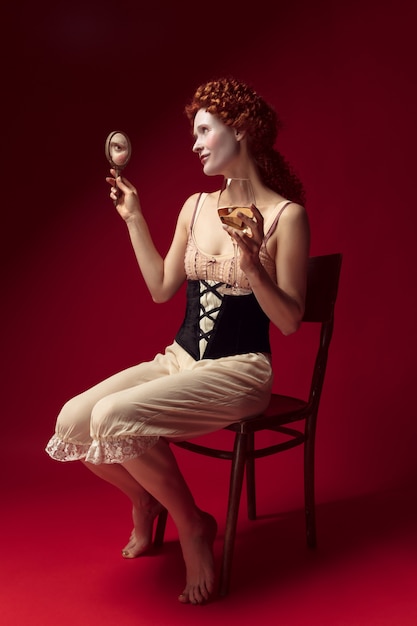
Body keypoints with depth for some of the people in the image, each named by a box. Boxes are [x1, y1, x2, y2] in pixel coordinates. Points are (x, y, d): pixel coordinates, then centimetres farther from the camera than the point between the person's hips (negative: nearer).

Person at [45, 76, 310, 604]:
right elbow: (162, 289, 13)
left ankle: (193, 525, -2)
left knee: (114, 417, -28)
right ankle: (145, 500, 18)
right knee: (72, 420, -12)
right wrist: (133, 219, 11)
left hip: (239, 371, -6)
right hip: (179, 359, 6)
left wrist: (251, 262, -25)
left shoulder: (286, 215, -10)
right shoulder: (195, 206, 9)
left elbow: (289, 321, -11)